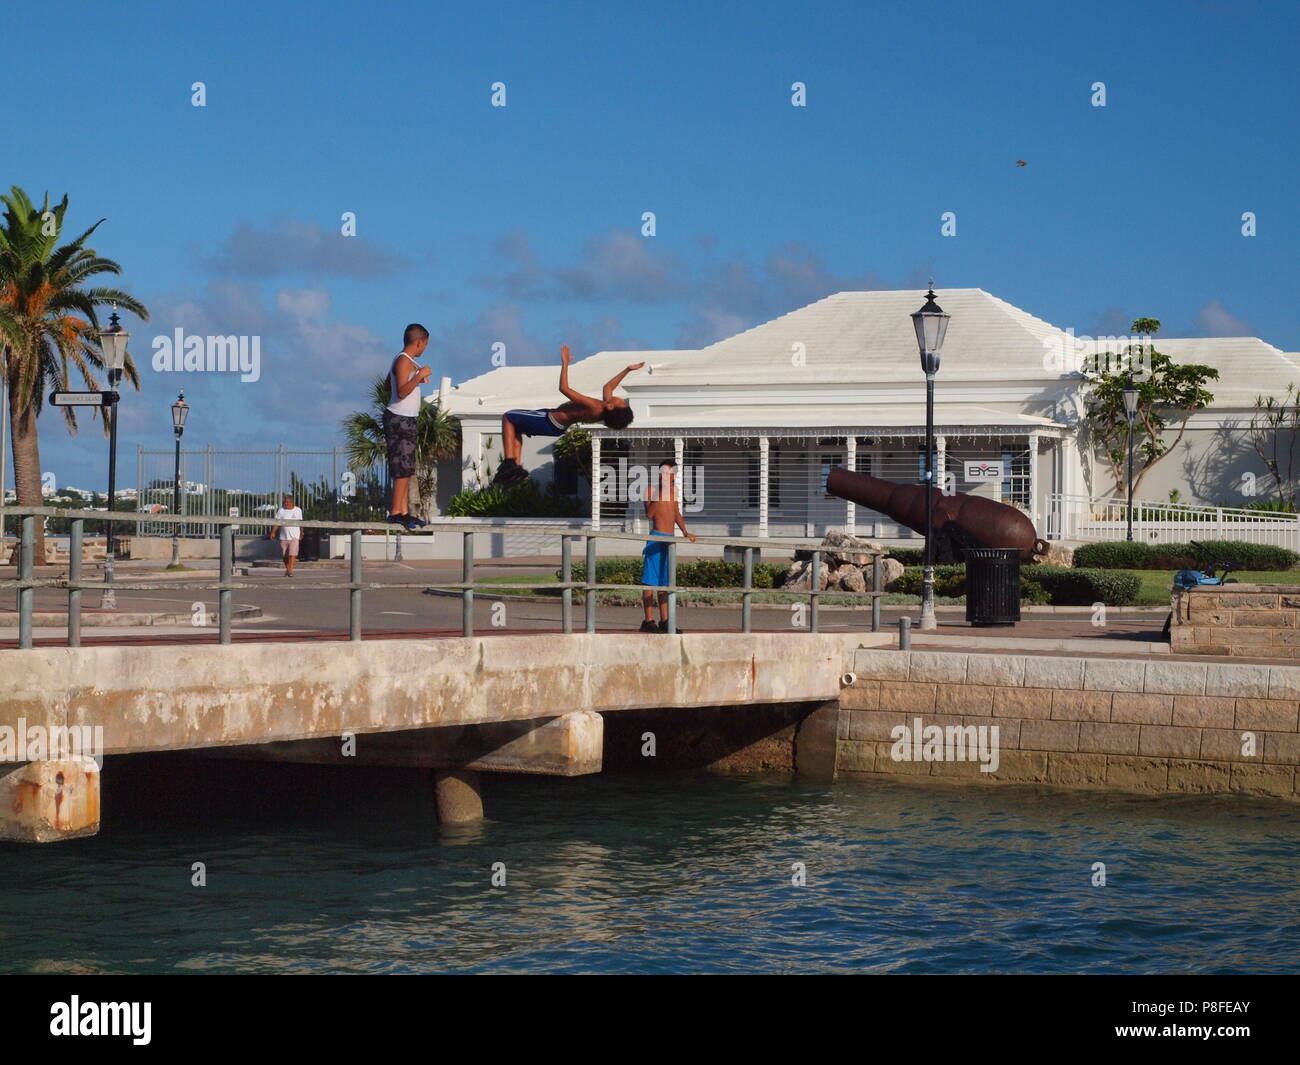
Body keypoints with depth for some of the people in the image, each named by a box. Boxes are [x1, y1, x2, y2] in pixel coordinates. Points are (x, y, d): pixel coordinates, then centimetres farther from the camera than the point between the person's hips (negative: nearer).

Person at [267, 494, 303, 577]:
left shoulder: (298, 510, 5)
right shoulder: (281, 510, 1)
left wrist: (301, 533, 23)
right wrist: (273, 532, -16)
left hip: (294, 536, -1)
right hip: (283, 537, 1)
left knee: (292, 554, -15)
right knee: (285, 556, 8)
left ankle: (290, 571, -17)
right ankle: (287, 569, 29)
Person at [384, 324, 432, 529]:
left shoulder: (405, 360, 15)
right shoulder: (404, 361, -15)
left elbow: (388, 385, 28)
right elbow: (402, 392, -25)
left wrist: (417, 379, 31)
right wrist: (419, 375, -27)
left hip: (406, 420, 11)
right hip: (400, 419, -11)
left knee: (407, 469, 10)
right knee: (403, 468, -11)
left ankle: (404, 511, 10)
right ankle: (396, 511, -11)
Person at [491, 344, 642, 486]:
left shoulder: (594, 407, -36)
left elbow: (564, 388, -36)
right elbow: (608, 386, 13)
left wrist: (565, 362, -31)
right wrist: (628, 370, 16)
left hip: (549, 421, -9)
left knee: (508, 417, 5)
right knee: (516, 427, 26)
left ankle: (509, 463, -3)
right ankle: (515, 467, 19)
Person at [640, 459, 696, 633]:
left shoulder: (673, 490, 16)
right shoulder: (652, 489, -5)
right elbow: (649, 513, -17)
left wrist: (685, 531, 12)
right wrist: (661, 493, -20)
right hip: (656, 538, -7)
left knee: (665, 581, 10)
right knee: (651, 581, -6)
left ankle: (664, 621, 13)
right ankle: (648, 620, -6)